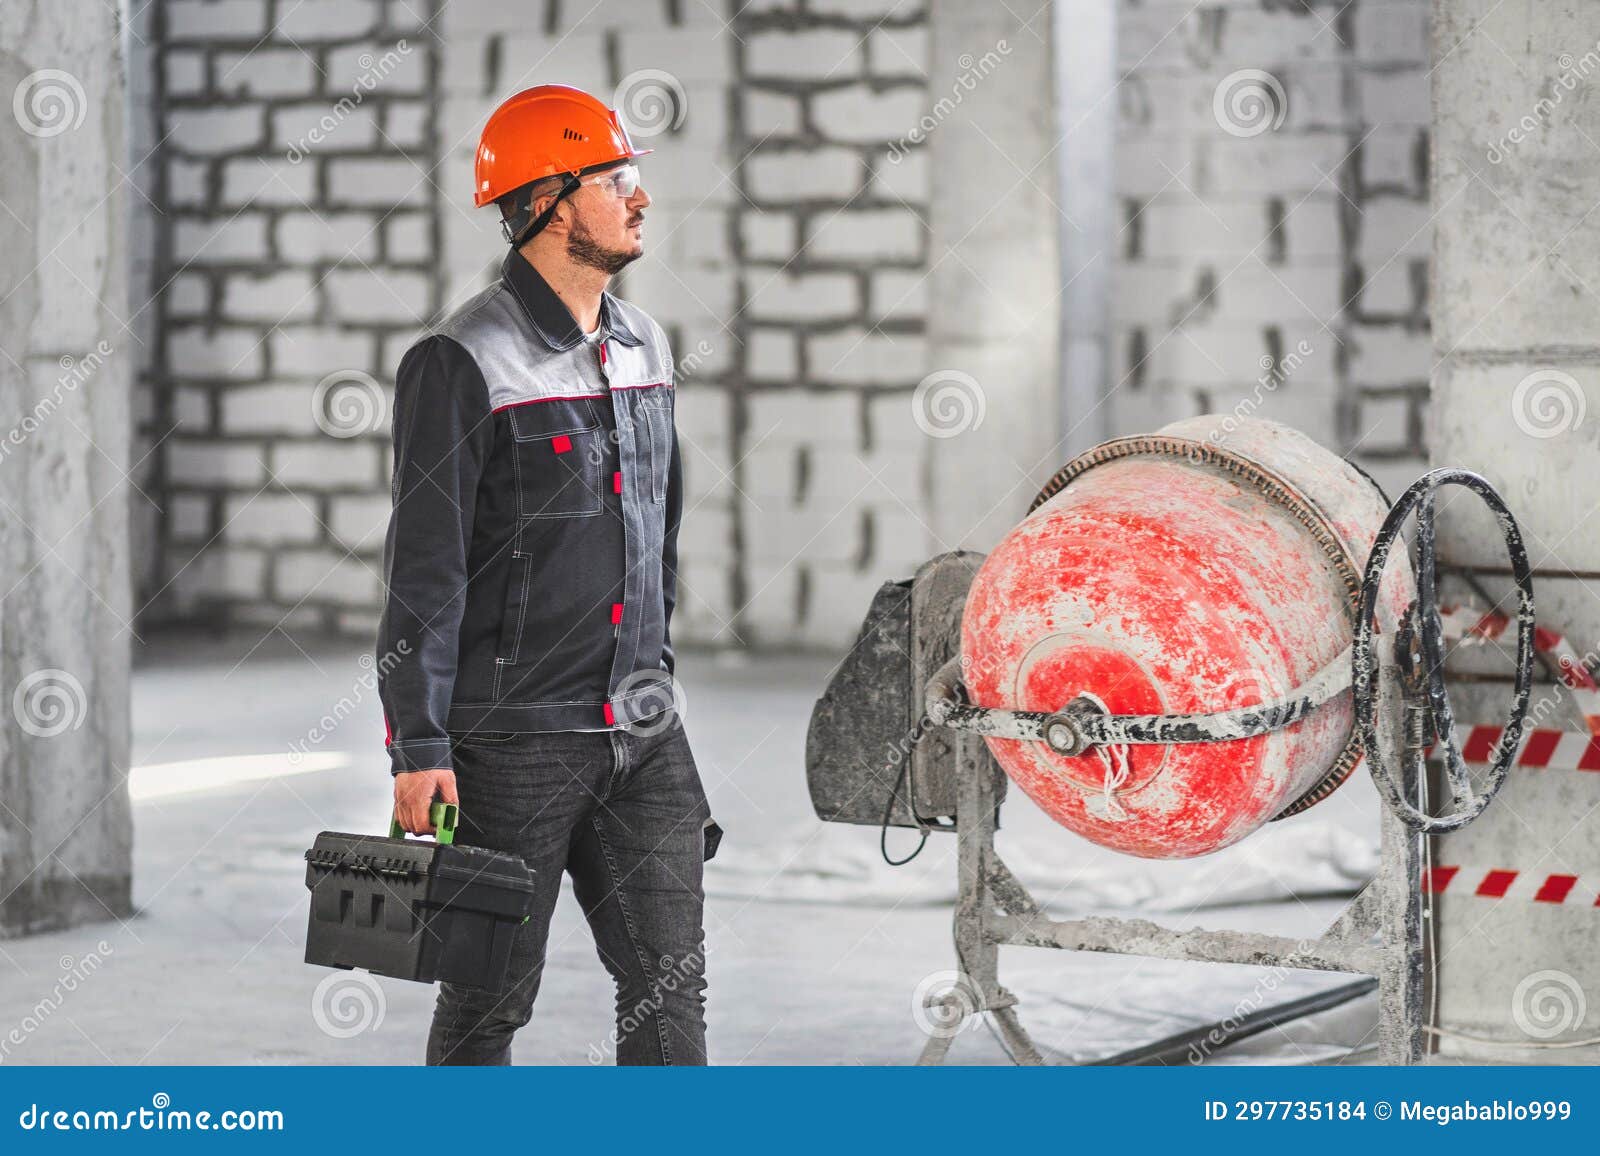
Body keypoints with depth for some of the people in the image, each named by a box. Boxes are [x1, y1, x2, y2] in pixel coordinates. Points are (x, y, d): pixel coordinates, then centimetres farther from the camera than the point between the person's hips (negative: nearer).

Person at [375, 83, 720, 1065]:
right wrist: (419, 747, -17)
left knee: (672, 982, 6)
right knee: (489, 996, 4)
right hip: (512, 739, -6)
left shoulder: (645, 348, 12)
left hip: (643, 733, 7)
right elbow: (424, 571, -13)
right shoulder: (462, 365, -11)